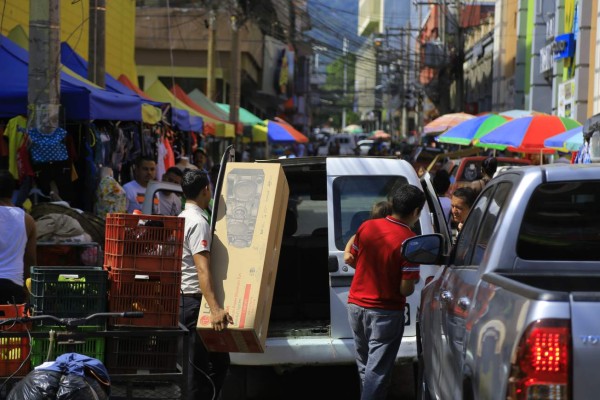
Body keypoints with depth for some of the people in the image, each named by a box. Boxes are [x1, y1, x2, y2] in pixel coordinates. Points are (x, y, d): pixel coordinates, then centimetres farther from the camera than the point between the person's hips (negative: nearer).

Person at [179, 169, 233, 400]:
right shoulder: (198, 222, -17)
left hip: (186, 299, 10)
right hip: (197, 301, -10)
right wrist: (215, 309, -35)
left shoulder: (184, 218, 15)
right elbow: (203, 270, -27)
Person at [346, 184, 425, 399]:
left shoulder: (366, 227, -3)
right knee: (378, 370, -1)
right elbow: (406, 289, -19)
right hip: (385, 313, -5)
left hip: (356, 305, 5)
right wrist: (412, 284, 3)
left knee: (364, 364, 21)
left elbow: (352, 260, 9)